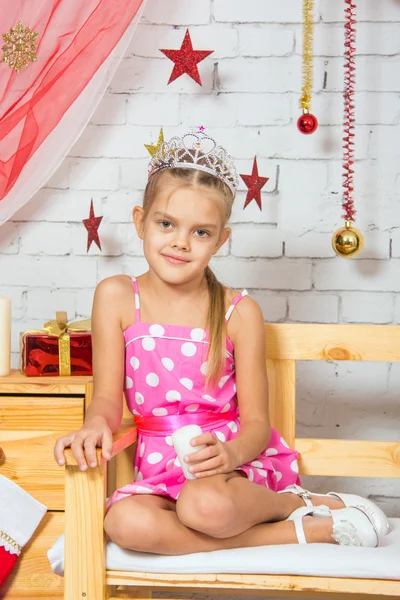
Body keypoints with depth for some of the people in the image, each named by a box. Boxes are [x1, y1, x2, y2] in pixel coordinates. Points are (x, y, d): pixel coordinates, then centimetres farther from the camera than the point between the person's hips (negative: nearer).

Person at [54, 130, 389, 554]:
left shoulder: (239, 313, -3)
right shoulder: (116, 297, 1)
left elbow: (256, 421, -3)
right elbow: (108, 396, 1)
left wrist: (231, 452, -26)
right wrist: (96, 423, -24)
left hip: (231, 458, -3)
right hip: (160, 467, 3)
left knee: (205, 505, -38)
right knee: (125, 522, -32)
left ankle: (290, 502, -4)